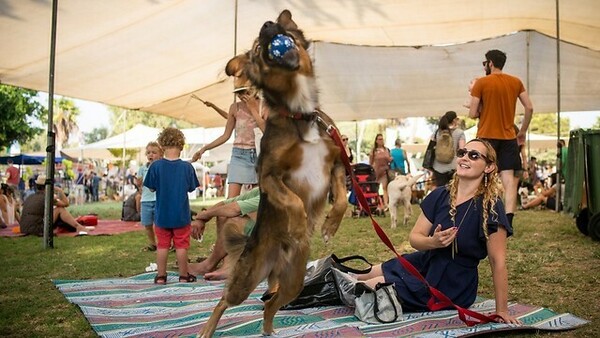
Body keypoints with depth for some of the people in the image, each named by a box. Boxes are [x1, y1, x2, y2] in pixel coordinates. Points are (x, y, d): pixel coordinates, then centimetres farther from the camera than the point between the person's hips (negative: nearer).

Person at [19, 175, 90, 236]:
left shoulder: (30, 198, 16)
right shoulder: (46, 198, -6)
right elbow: (66, 204, 0)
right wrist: (60, 190, 14)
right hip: (38, 230, -8)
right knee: (60, 209, -1)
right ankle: (79, 227, -4)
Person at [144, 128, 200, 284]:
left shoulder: (156, 166, -11)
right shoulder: (187, 167, -10)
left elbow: (152, 188, -2)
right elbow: (191, 188, 1)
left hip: (162, 215, 1)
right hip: (181, 215, 0)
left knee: (162, 245, 12)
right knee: (181, 245, 9)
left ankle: (161, 276, 18)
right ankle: (183, 275, 18)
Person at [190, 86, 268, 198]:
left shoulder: (264, 106, -2)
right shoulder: (235, 108, 3)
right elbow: (226, 135, 9)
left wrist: (252, 108, -15)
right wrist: (204, 148, 2)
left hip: (258, 155, -1)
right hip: (239, 155, 1)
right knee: (231, 200, -9)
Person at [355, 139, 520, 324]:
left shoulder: (490, 206, -21)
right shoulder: (440, 195, -5)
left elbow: (498, 261, -19)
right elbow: (415, 237, -2)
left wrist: (502, 310, -16)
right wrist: (432, 242, -25)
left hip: (452, 286, -5)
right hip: (424, 264, 5)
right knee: (360, 277, 11)